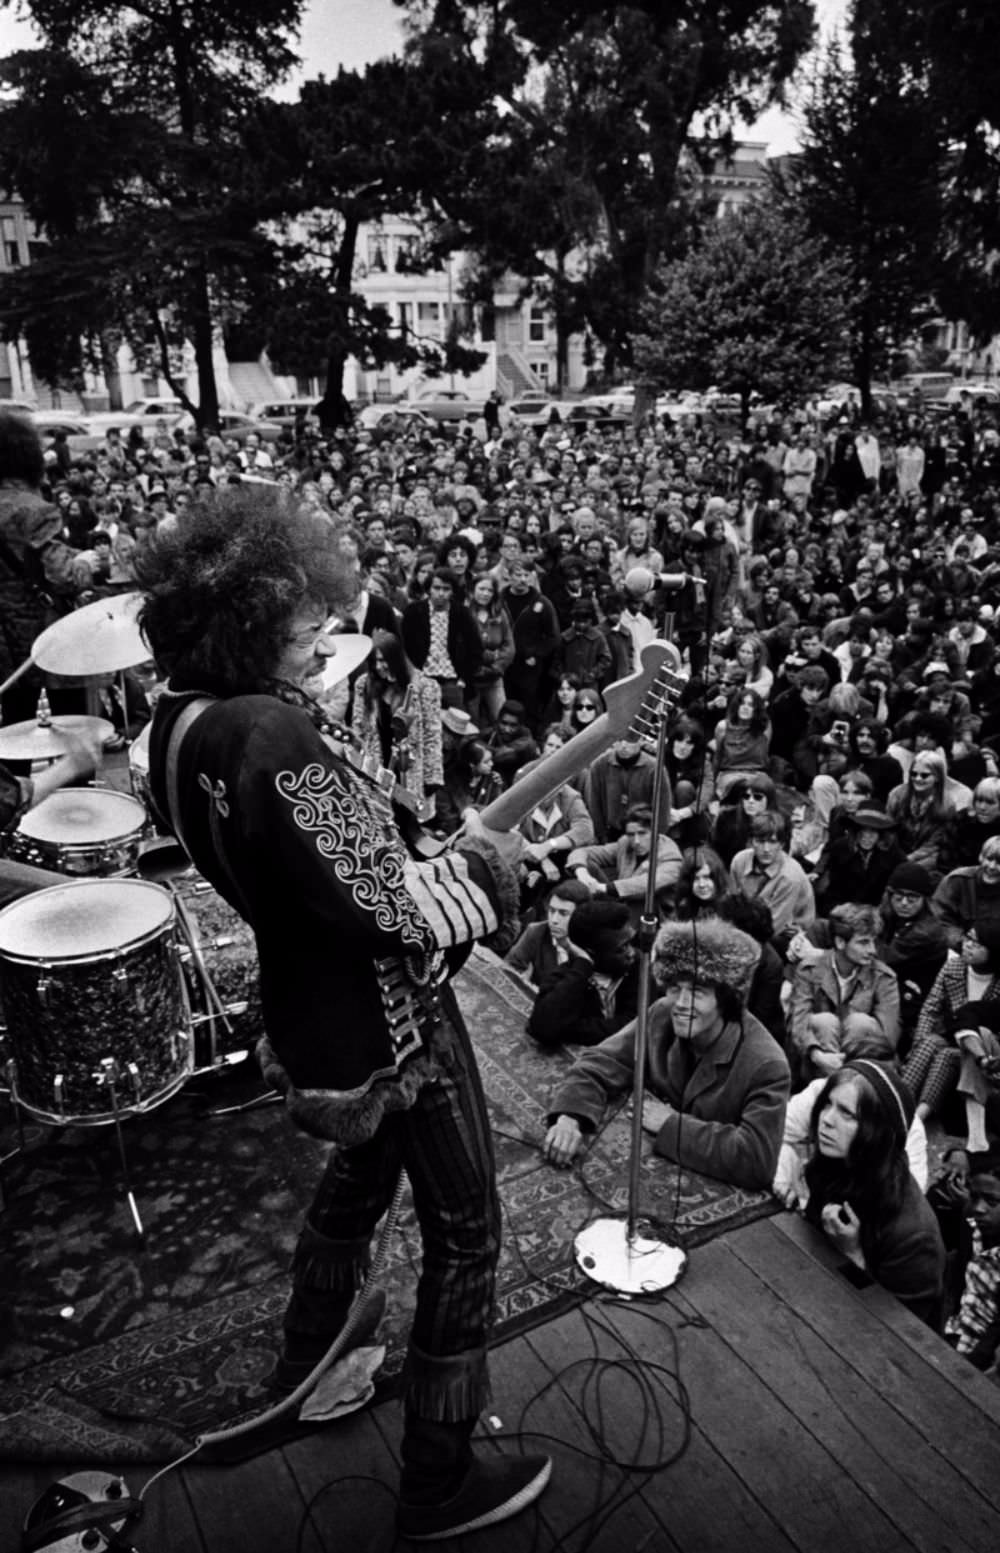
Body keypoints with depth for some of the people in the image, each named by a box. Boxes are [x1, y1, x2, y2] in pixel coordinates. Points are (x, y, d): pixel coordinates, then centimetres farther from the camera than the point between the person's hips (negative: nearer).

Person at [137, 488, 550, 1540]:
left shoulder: (180, 720, -2)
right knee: (465, 1235, 11)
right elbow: (391, 911, -28)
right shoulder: (272, 734, -31)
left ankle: (302, 1378, 55)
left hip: (310, 1016, 9)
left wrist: (423, 873, -7)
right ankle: (438, 1484, 29)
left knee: (359, 1177, 32)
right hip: (391, 1027, -9)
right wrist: (467, 876, -9)